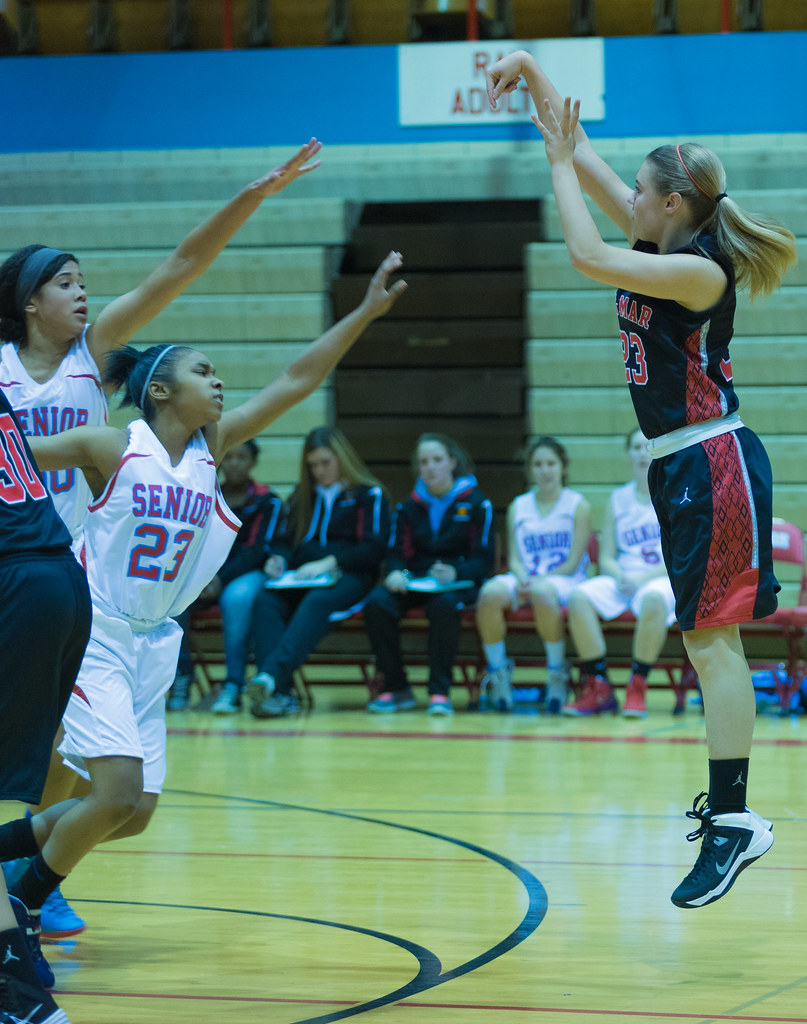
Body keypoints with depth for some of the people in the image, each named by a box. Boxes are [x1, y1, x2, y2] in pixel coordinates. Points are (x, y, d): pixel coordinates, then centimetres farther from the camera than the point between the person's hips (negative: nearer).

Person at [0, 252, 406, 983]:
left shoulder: (212, 450, 3)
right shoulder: (110, 448, -10)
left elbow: (296, 382, -1)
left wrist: (366, 312, -6)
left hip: (152, 648, 7)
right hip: (94, 637, -7)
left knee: (133, 816, 6)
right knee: (118, 792, -18)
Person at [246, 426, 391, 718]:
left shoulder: (369, 495, 7)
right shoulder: (302, 495, 24)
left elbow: (374, 549, -3)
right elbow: (287, 539, 24)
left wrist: (328, 563, -15)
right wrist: (278, 559, -1)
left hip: (348, 577, -4)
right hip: (301, 579, 4)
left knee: (317, 602, -39)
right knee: (266, 601, -30)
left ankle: (271, 674, -58)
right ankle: (280, 692, -44)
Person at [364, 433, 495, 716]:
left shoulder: (476, 504, 3)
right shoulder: (409, 507, 15)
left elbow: (484, 561, -2)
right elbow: (397, 553, 12)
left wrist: (455, 573, -23)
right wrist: (396, 573, -13)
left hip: (458, 583, -4)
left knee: (444, 604, -41)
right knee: (377, 604, -29)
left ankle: (440, 692, -32)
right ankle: (396, 689, -19)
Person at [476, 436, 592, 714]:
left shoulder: (578, 506, 4)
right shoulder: (518, 507, 15)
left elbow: (573, 563, -4)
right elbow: (514, 559, 8)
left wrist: (539, 580, -18)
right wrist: (522, 578, -15)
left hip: (564, 580, -3)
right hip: (525, 579, 3)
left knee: (543, 592, -41)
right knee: (490, 593, -32)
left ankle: (557, 673, -21)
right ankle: (497, 670, -13)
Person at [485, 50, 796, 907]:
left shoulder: (700, 269, -16)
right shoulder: (659, 242, 8)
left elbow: (585, 256, -25)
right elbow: (581, 154, 12)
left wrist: (559, 165, -15)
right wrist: (531, 73, 6)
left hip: (712, 462, -9)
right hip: (678, 464, 9)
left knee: (711, 637, -12)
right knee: (704, 638, 13)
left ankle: (733, 822, -15)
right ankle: (726, 800, 21)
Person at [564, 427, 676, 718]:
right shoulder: (618, 500, 15)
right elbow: (606, 557, 13)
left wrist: (645, 577, -16)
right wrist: (619, 575, -11)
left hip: (664, 581, -4)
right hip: (622, 579, 4)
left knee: (653, 599, -40)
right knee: (580, 596, -27)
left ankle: (637, 688, -30)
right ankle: (597, 688, -23)